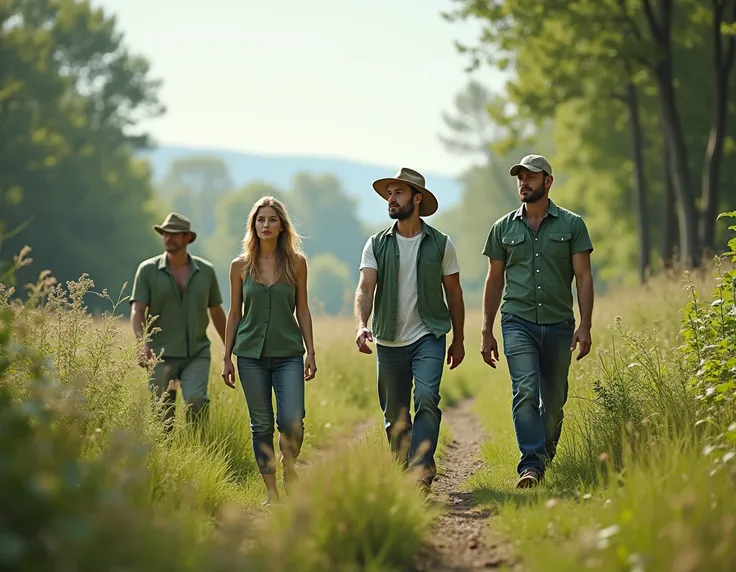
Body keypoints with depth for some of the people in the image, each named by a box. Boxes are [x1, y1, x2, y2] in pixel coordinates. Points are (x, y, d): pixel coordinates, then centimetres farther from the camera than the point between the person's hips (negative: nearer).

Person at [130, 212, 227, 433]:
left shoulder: (205, 271, 6)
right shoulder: (148, 270, 0)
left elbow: (217, 312, 16)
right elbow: (137, 311, -8)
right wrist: (142, 344, -25)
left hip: (197, 354, 1)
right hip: (162, 356, -1)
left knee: (196, 400, -22)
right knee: (162, 416, 1)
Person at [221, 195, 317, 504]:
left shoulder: (296, 262, 3)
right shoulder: (240, 265, 4)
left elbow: (302, 309, 8)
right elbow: (235, 313, 9)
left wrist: (310, 351, 3)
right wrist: (227, 358, 7)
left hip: (288, 354, -1)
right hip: (251, 354, 1)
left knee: (292, 421, -12)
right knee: (261, 425, 3)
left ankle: (289, 468, 17)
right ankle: (271, 492, 11)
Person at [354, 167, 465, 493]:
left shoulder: (440, 244, 2)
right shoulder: (376, 245, 3)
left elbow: (454, 292, 10)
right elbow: (365, 289, -8)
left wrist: (459, 340, 12)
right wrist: (361, 325, -26)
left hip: (429, 336, -2)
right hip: (389, 341, 2)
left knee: (427, 399, -21)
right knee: (394, 414, 7)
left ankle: (422, 472, -24)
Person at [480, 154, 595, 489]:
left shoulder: (571, 225, 5)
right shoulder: (503, 229, 9)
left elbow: (583, 277, 2)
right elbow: (494, 280, 14)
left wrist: (585, 326, -8)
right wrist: (486, 332, 10)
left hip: (558, 323, 0)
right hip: (518, 322, 0)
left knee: (554, 400, 7)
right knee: (525, 391, -18)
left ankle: (546, 453, 29)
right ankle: (531, 464, -22)